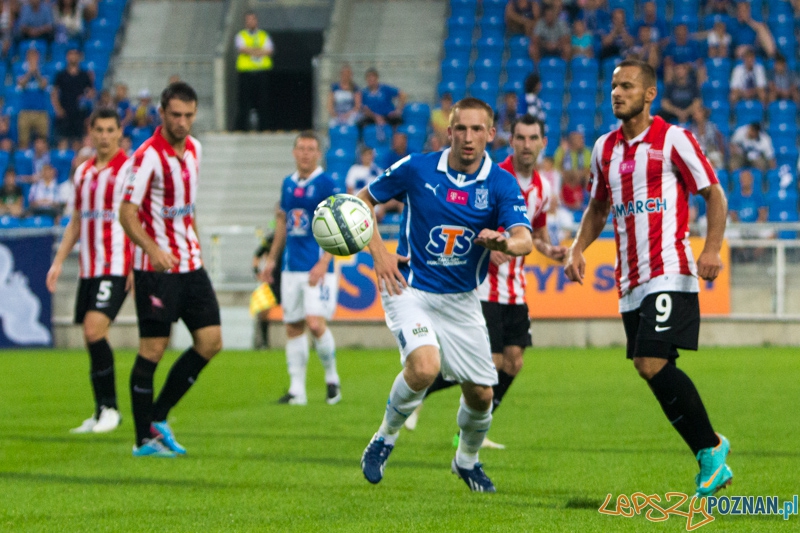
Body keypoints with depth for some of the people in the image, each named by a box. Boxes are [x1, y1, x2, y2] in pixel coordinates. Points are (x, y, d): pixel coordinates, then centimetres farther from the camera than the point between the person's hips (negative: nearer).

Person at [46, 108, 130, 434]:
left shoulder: (130, 169, -5)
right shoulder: (83, 172, 16)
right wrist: (58, 261, 17)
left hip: (116, 267, -7)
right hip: (89, 267, 7)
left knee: (95, 329, -19)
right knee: (91, 338, 6)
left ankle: (109, 407, -10)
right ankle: (101, 412, 13)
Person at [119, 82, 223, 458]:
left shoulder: (194, 149, 8)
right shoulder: (148, 156, -16)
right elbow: (127, 213, -20)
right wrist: (153, 249, -34)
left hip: (191, 263, 8)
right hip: (156, 268, -7)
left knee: (210, 342, 2)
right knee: (153, 349, -5)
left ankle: (158, 417, 14)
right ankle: (144, 438, 4)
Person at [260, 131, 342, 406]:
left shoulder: (327, 184, -7)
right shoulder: (288, 184, 12)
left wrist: (323, 263, -19)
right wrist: (271, 259, 22)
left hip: (317, 268, -6)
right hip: (291, 267, 6)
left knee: (316, 323, -15)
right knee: (293, 327, 5)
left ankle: (332, 378, 5)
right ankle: (296, 389, 10)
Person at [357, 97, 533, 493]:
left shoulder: (501, 184, -8)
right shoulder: (416, 169, -9)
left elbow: (525, 241, -21)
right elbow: (362, 200, 4)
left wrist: (505, 243, -45)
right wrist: (378, 252, -9)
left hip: (461, 299, 3)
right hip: (410, 288, -3)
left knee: (480, 394, 4)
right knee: (425, 366, -29)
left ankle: (467, 460, 35)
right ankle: (385, 438, -3)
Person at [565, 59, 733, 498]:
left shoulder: (673, 139, -4)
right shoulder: (605, 147, 14)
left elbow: (713, 194, -3)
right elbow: (598, 206, 25)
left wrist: (712, 248, -16)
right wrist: (578, 248, 9)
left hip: (669, 275, -7)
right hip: (630, 280, 7)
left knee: (653, 364, -18)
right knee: (651, 369, 4)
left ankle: (711, 448, -4)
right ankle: (710, 458, 13)